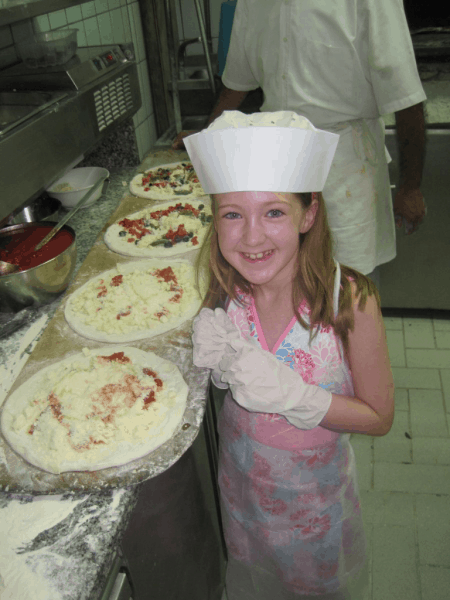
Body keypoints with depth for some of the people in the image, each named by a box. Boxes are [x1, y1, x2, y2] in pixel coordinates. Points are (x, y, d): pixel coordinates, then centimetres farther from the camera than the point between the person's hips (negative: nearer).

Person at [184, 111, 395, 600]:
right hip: (243, 474, 3)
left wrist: (292, 395, -33)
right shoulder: (226, 288, -19)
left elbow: (379, 418, -18)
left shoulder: (349, 298, -30)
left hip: (315, 486, -2)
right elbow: (223, 379, -2)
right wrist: (215, 360, -25)